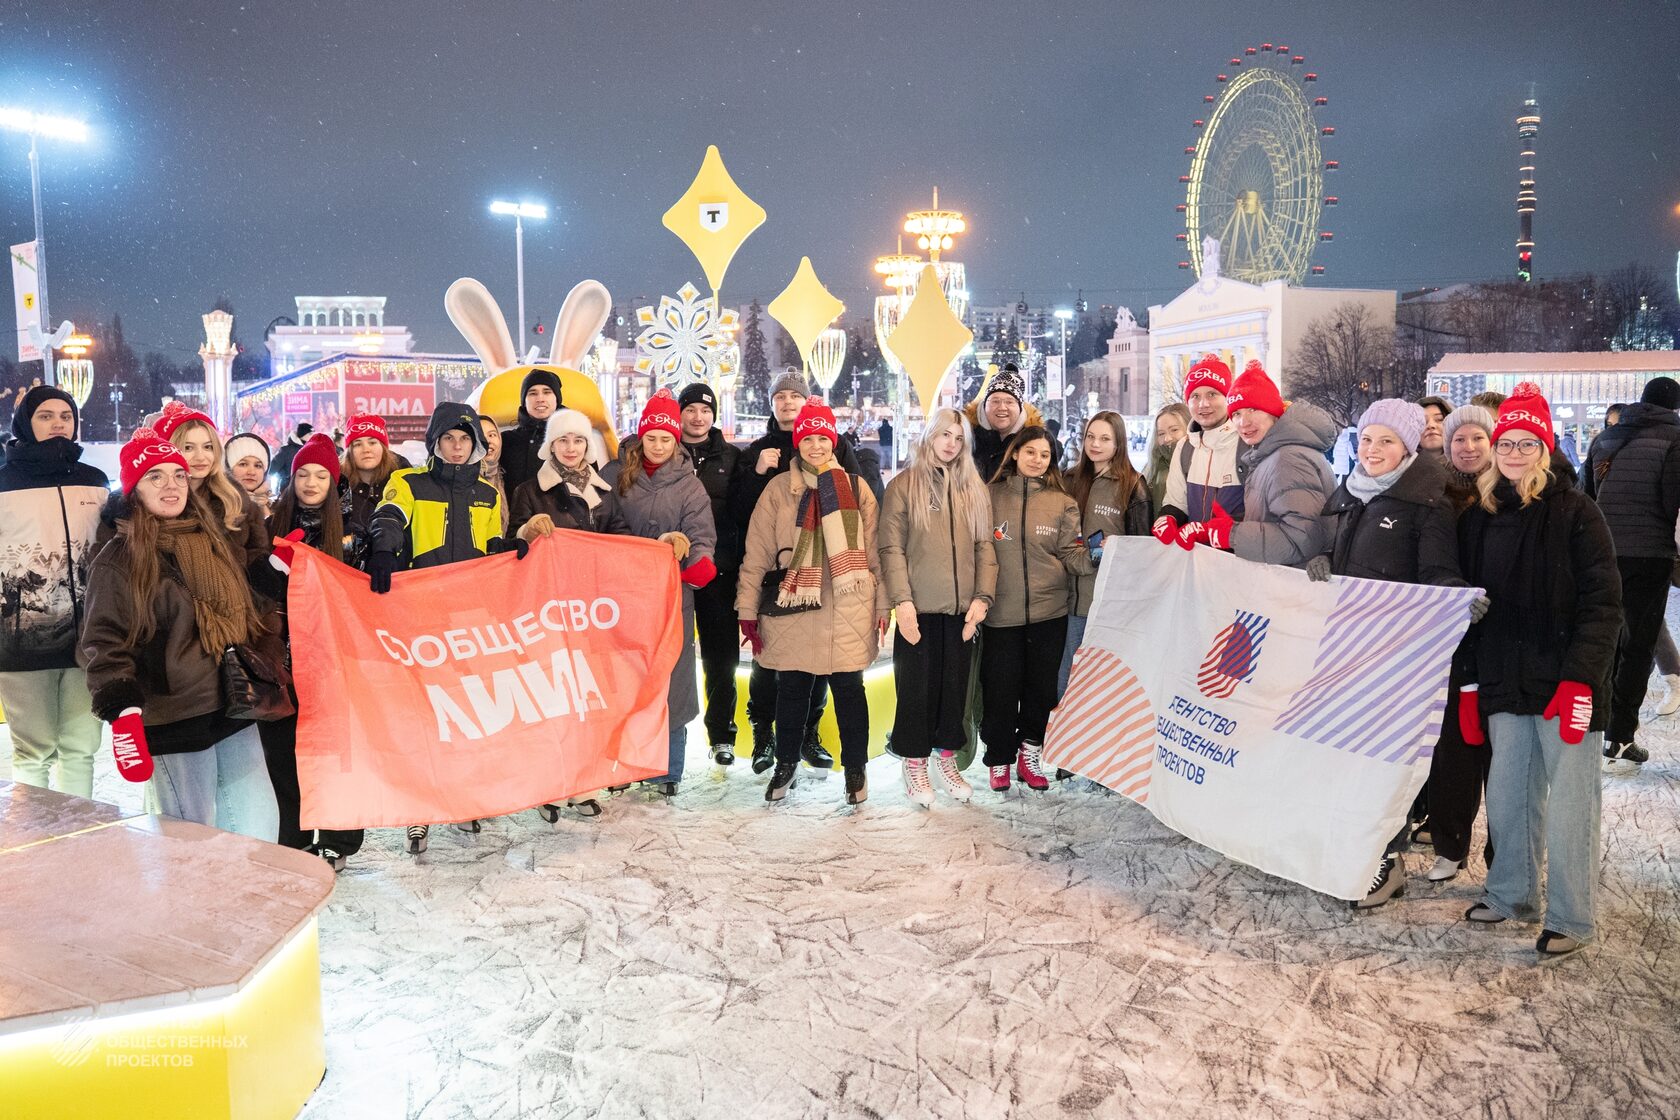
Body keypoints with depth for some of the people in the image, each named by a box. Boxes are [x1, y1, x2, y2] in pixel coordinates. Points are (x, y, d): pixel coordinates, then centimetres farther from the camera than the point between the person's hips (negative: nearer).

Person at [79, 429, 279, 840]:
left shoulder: (213, 539, 13)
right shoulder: (119, 559, -5)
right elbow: (104, 642, -11)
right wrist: (123, 712, -20)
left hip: (234, 712, 6)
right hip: (175, 725, -5)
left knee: (258, 825, 7)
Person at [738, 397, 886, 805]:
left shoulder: (856, 489, 6)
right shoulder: (779, 489, 4)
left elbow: (875, 551, 6)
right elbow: (757, 553, 3)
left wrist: (883, 604, 3)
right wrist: (748, 608, -1)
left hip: (847, 610, 0)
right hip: (792, 609, 0)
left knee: (848, 687, 7)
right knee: (791, 688, 10)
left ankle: (855, 767, 24)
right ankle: (786, 763, 29)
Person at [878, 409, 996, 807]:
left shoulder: (974, 489, 13)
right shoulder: (904, 486, 0)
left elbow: (984, 547, 9)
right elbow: (891, 547, -6)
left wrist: (982, 597, -2)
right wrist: (902, 600, -14)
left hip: (961, 610, 4)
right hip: (918, 609, -4)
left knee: (955, 686, 10)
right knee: (917, 688, 3)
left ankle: (946, 758, 23)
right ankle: (915, 764, 16)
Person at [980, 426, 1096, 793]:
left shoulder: (1062, 503, 6)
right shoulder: (992, 497, 2)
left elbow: (1071, 555, 2)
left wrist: (1091, 555, -19)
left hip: (1049, 611, 2)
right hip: (1001, 612, -1)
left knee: (1041, 686, 10)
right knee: (1000, 689, 4)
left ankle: (1029, 754, 27)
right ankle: (999, 759, 21)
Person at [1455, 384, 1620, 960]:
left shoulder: (1574, 512, -6)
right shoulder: (1478, 517, 8)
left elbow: (1602, 602, -11)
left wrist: (1580, 677, -19)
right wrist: (1469, 683, 7)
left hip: (1564, 681, -5)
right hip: (1505, 682, 5)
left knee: (1569, 799, 1)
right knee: (1508, 792, 13)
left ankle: (1571, 918, 13)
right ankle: (1511, 894, 29)